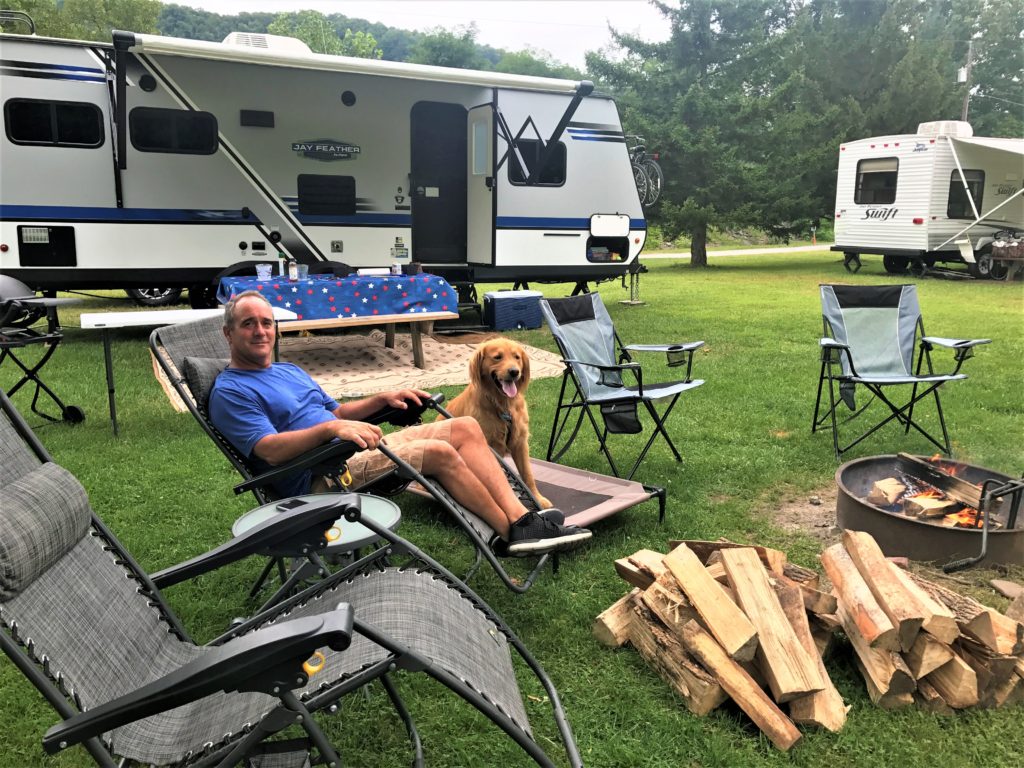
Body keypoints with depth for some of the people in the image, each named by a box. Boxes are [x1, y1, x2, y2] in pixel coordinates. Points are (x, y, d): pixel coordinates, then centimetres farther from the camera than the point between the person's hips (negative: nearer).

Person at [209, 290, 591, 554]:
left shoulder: (291, 371, 24)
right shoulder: (229, 392, -2)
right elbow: (269, 449, -17)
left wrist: (382, 399, 12)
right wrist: (330, 428, -30)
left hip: (354, 452, 9)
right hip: (319, 477, -9)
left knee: (465, 427, -8)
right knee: (439, 452, -25)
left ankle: (521, 517, -17)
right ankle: (514, 533, -15)